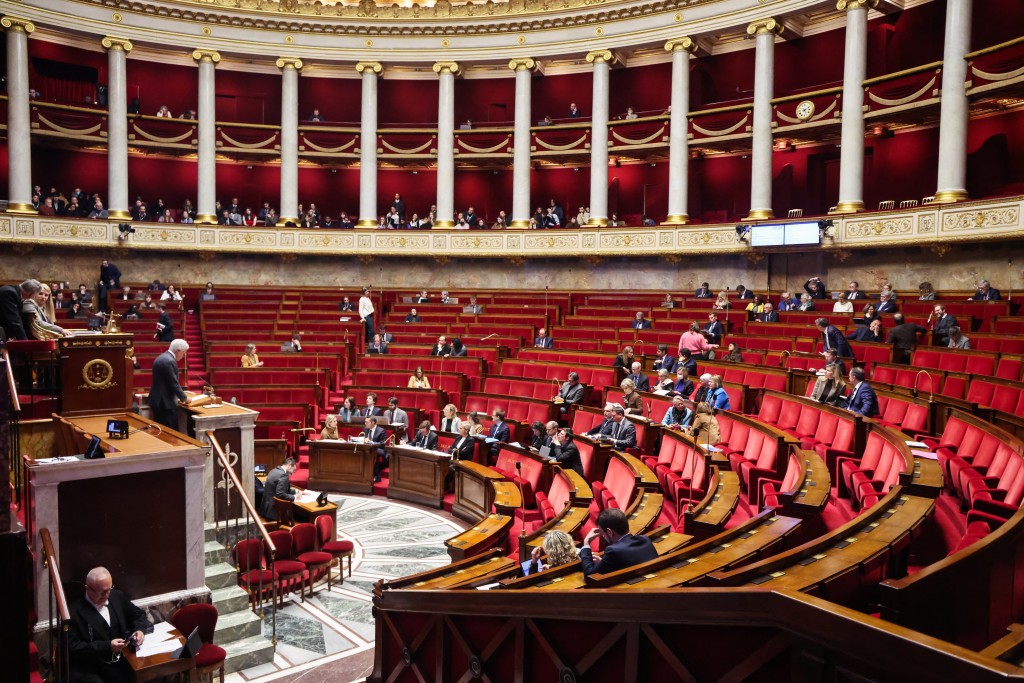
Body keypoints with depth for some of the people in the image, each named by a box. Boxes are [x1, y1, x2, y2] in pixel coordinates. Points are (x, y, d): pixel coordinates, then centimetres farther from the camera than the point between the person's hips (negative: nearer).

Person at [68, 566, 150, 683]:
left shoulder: (117, 597, 8)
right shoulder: (74, 611, -9)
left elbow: (138, 615, 19)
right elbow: (73, 647, -11)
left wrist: (140, 630, -3)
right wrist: (107, 646, -19)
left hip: (120, 660, 5)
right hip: (88, 669, -5)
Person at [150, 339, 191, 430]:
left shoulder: (161, 357, 12)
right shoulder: (170, 361, -19)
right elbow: (174, 383, -19)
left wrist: (179, 396, 20)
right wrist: (184, 398, -5)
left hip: (157, 401, 10)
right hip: (166, 403, -10)